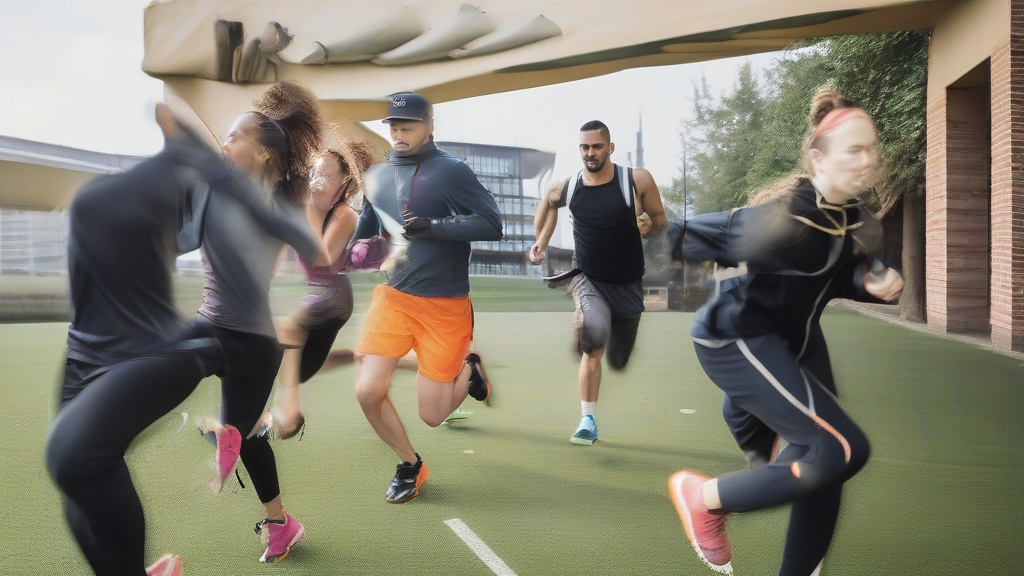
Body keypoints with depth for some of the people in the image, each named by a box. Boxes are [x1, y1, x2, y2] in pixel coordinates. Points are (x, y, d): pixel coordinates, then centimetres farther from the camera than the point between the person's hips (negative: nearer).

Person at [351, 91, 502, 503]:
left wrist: (433, 227, -25)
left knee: (432, 415, -2)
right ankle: (410, 466, 19)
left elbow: (492, 224, -16)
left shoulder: (450, 171, -9)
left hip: (444, 307, -4)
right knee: (367, 391, -9)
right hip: (392, 298, 5)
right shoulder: (376, 176, 9)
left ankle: (469, 370, 33)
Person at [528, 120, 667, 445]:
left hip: (627, 284, 1)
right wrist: (541, 241, 8)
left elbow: (661, 219, -1)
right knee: (594, 344, -29)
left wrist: (649, 226, -24)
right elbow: (548, 201, 18)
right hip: (588, 278, -1)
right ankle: (588, 422, -13)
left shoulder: (638, 180, -12)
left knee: (618, 362, 14)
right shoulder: (566, 188, -6)